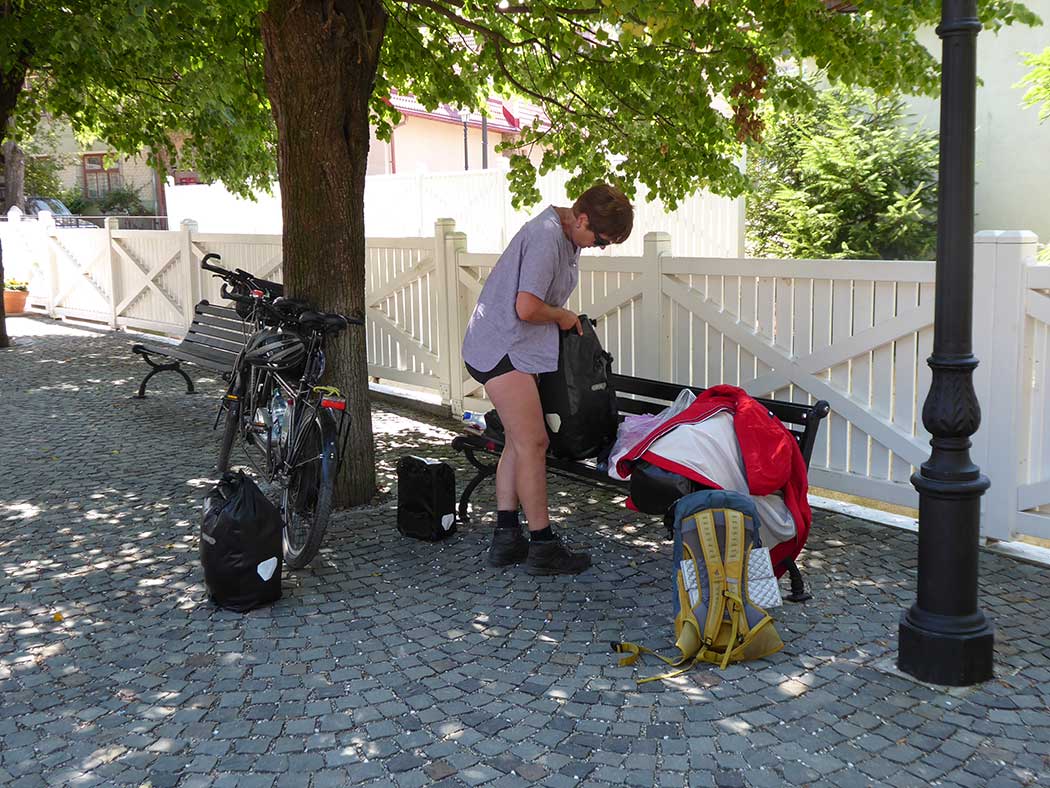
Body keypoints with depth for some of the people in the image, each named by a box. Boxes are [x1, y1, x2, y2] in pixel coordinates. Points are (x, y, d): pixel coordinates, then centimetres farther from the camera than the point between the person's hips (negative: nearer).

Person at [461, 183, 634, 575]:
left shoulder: (566, 235, 10)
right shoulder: (547, 238, -23)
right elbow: (527, 308, -28)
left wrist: (565, 320, 9)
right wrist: (562, 316, -11)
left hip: (508, 348, 11)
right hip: (501, 348, -11)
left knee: (517, 442, 11)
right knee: (533, 443, -8)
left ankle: (506, 538, 17)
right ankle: (543, 547, 0)